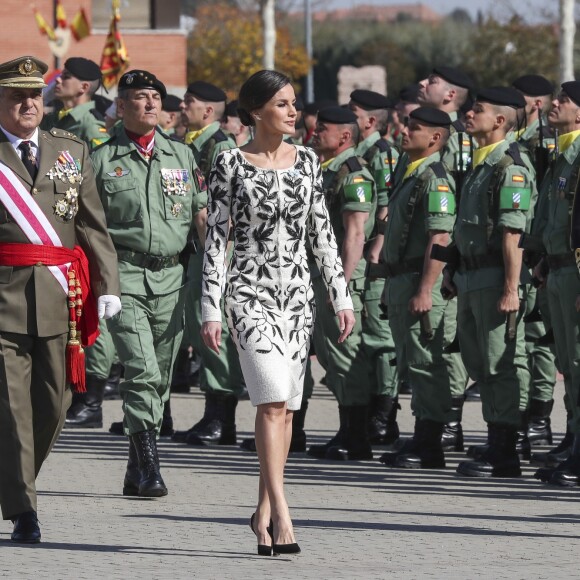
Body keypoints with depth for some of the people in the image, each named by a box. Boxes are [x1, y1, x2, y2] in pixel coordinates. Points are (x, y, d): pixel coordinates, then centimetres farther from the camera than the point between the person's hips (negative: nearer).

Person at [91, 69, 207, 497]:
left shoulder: (182, 155, 12)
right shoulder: (103, 160, 3)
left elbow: (203, 218, 14)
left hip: (172, 275, 4)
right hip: (125, 275, -4)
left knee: (160, 377, 7)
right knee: (142, 372, -16)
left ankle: (136, 473, 18)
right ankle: (149, 467, -17)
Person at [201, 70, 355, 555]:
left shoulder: (306, 161, 8)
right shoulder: (231, 165, -4)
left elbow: (322, 234, 11)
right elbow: (216, 238, -4)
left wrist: (342, 297, 7)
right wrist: (211, 309, -8)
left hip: (297, 294, 5)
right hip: (251, 292, -5)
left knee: (285, 405, 5)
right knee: (272, 399, -16)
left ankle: (264, 512, 15)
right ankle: (282, 516, -19)